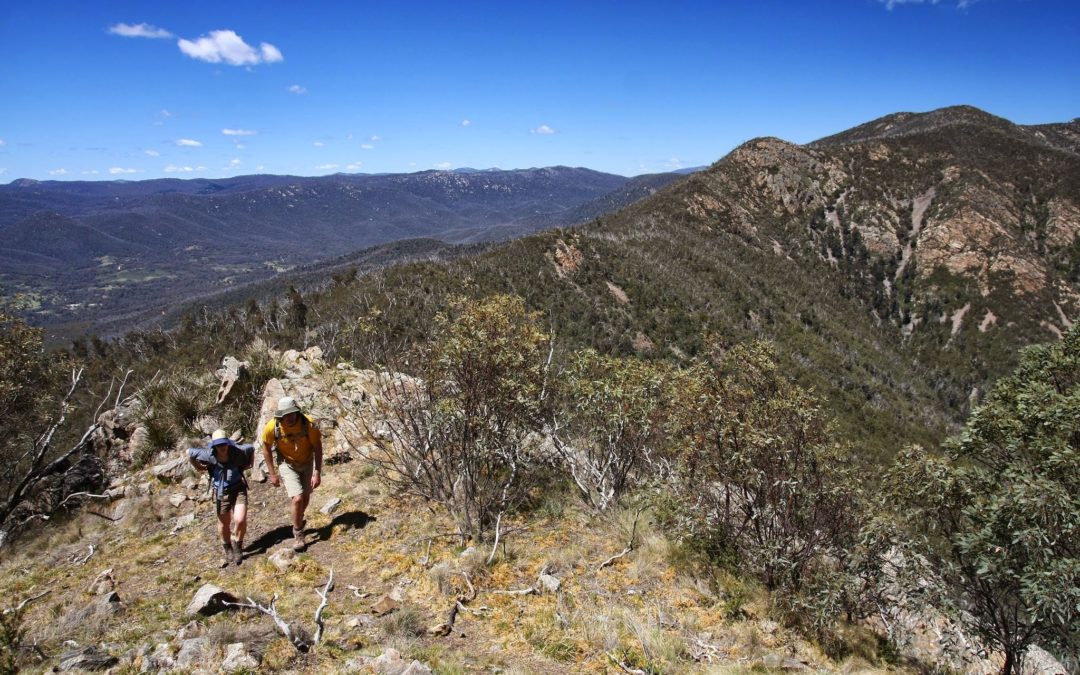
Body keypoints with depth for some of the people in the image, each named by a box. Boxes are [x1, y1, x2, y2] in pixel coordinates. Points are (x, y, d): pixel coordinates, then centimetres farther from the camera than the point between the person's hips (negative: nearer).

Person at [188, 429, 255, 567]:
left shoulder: (237, 452, -16)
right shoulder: (208, 455, -16)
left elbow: (252, 449, 4)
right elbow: (189, 453, -2)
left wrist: (248, 465, 1)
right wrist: (199, 468, 1)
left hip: (238, 490, -1)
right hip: (220, 493, 2)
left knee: (240, 520, -18)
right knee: (224, 524, 17)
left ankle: (237, 546, 10)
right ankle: (228, 551, 42)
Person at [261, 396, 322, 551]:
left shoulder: (308, 424, -30)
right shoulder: (272, 427, -28)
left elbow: (317, 447, -17)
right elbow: (266, 449, -9)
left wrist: (317, 473, -18)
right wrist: (272, 474, -5)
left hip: (307, 463, 1)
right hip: (287, 464, -1)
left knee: (305, 497, 17)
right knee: (297, 498, -15)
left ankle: (299, 521, 47)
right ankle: (298, 534, 7)